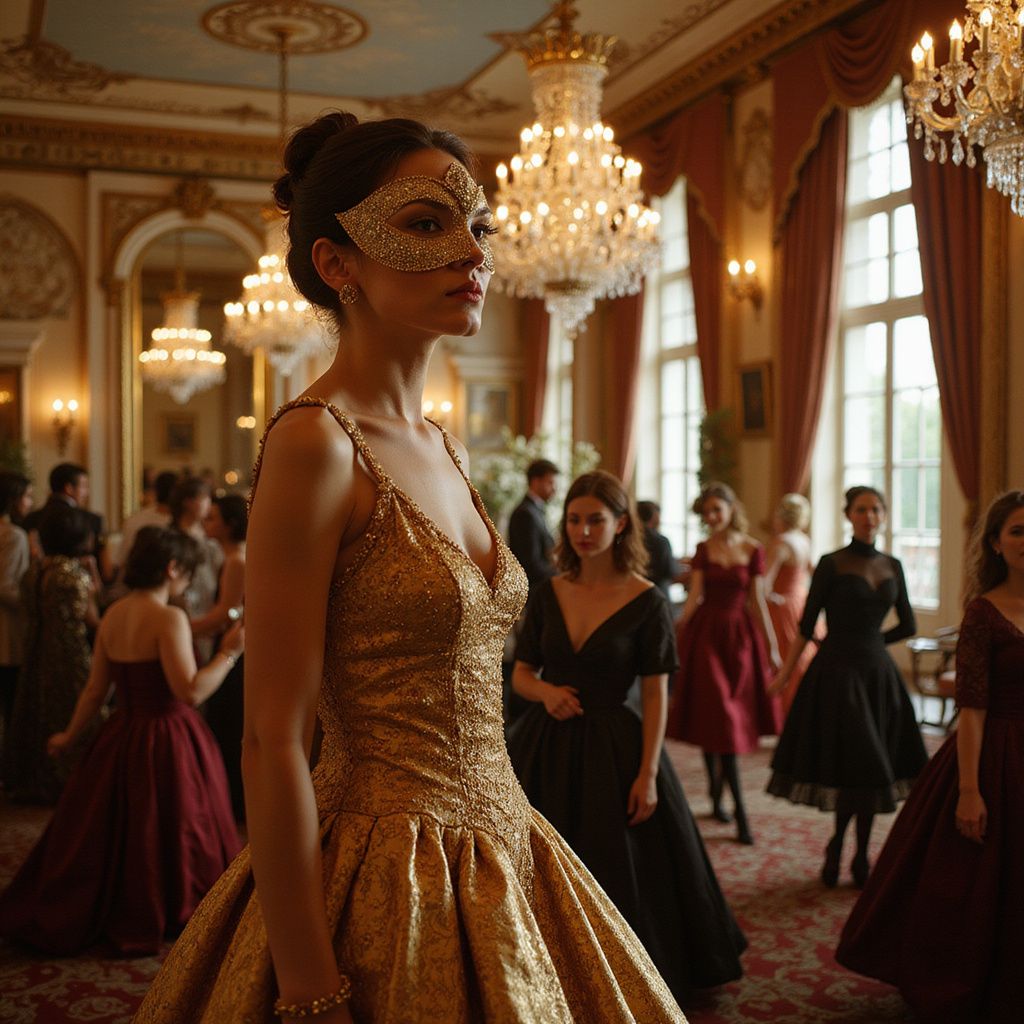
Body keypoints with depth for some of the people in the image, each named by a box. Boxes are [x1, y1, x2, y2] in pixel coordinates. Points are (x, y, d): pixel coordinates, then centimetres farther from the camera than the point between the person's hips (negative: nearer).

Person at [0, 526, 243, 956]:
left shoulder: (113, 614, 3)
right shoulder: (169, 618, -19)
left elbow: (95, 689, 9)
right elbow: (191, 691, -26)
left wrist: (70, 735, 22)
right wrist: (229, 652, -17)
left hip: (121, 739, 7)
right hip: (167, 741, -7)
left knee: (107, 833, 20)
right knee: (163, 835, 9)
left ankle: (62, 918, 30)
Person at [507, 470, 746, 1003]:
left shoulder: (646, 602, -7)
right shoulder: (546, 595, 3)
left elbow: (656, 694, -7)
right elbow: (521, 674, 9)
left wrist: (649, 773, -12)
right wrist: (544, 690, -13)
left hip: (612, 749, -3)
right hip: (545, 750, 3)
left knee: (619, 881, 7)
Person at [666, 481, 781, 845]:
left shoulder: (753, 550, 1)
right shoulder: (703, 549, 2)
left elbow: (757, 602, 3)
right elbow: (694, 597, -3)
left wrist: (772, 647, 2)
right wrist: (675, 633, -13)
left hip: (740, 635, 1)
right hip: (707, 634, -1)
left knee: (725, 718, 7)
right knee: (719, 720, -5)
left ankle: (717, 795, 24)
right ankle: (740, 813, -3)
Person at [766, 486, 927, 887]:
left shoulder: (892, 566, 8)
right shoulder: (831, 564, -5)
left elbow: (908, 625, 16)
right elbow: (807, 624, -5)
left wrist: (868, 641, 9)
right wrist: (786, 672, -4)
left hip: (878, 673, 5)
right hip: (837, 673, -5)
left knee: (871, 768, 7)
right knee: (856, 763, -6)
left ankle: (860, 856, 17)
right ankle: (838, 847, 14)